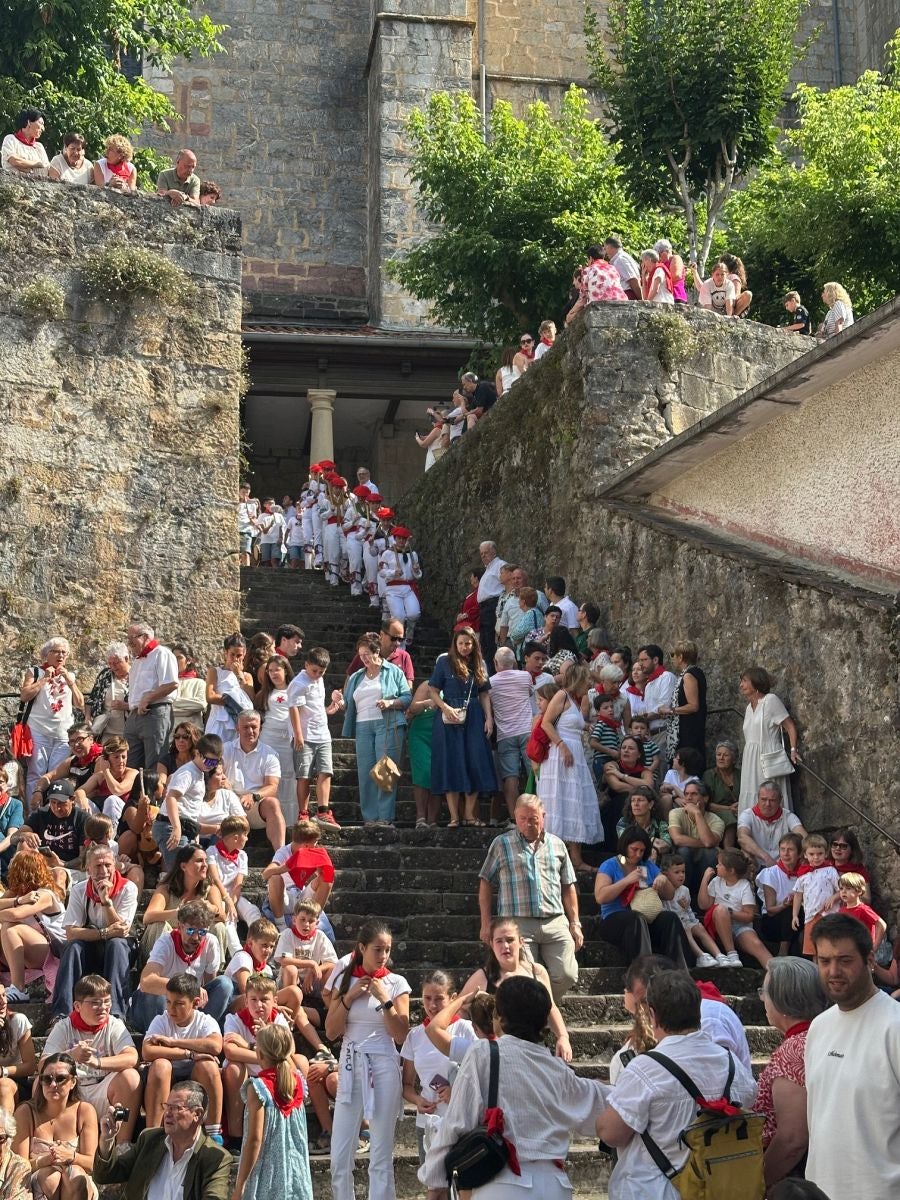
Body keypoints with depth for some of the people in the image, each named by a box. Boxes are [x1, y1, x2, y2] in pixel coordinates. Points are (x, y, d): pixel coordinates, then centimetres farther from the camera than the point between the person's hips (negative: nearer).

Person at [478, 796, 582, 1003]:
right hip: (518, 924, -2)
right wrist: (486, 924, 2)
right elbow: (485, 884, 8)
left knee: (567, 976, -7)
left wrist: (575, 923, 12)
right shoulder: (501, 844, 7)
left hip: (555, 923, 2)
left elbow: (568, 887, 18)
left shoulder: (557, 845, 15)